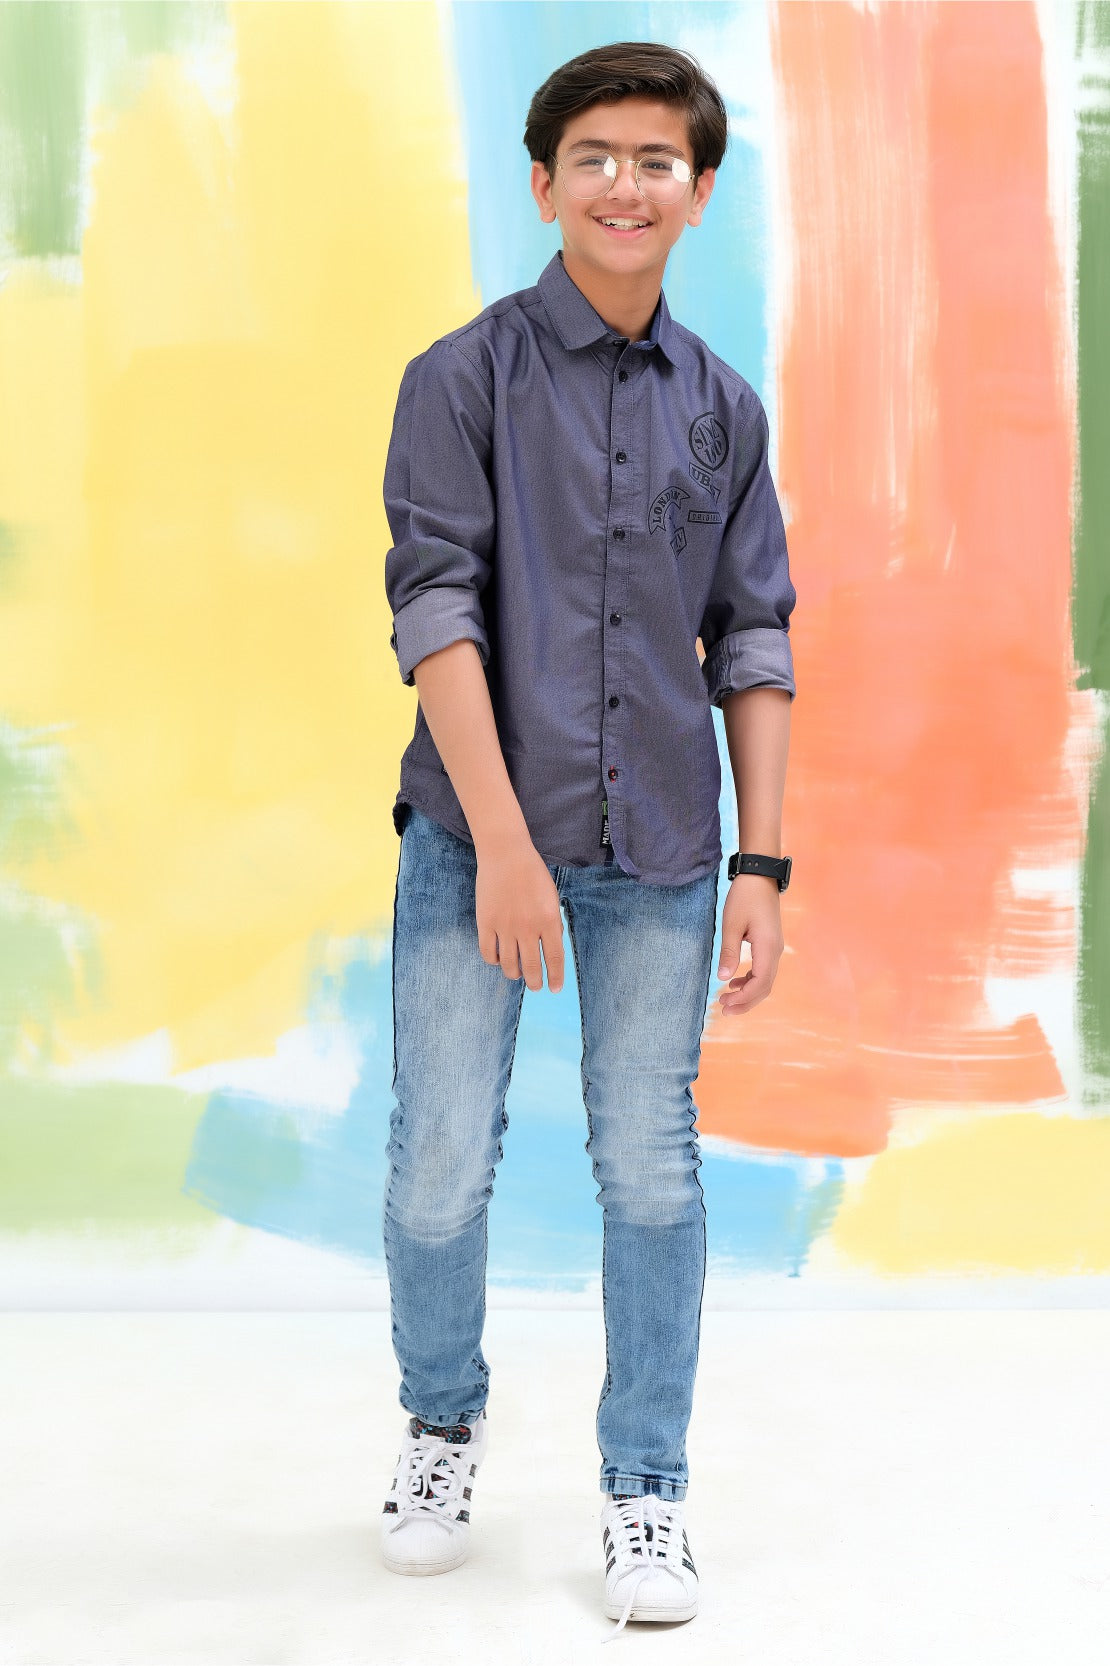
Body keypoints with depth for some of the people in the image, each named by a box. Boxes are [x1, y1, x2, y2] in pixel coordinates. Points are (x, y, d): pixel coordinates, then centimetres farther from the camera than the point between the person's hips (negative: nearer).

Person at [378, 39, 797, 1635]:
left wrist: (763, 863, 3)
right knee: (441, 1169, 1)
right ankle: (444, 1417, 29)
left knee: (653, 1174, 5)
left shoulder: (724, 408, 10)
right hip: (474, 841, -2)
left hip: (661, 856, 3)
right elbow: (436, 608, -8)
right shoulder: (466, 378, 0)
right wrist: (504, 843, -15)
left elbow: (754, 644, 10)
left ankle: (646, 1493, 21)